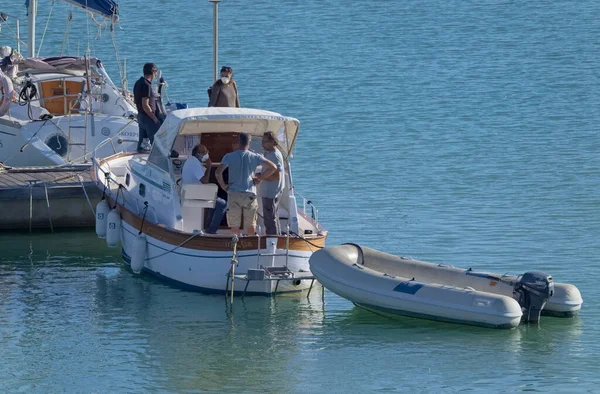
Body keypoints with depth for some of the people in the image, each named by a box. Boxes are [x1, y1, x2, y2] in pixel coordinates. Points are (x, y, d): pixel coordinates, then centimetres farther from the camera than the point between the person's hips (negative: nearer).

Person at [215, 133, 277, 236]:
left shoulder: (229, 157, -3)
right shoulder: (255, 157, 0)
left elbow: (218, 172, -15)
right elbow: (273, 167, -3)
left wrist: (223, 186, -1)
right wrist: (259, 178, 6)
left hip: (234, 194, -1)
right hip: (250, 194, 1)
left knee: (234, 225, 5)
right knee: (251, 224, 13)